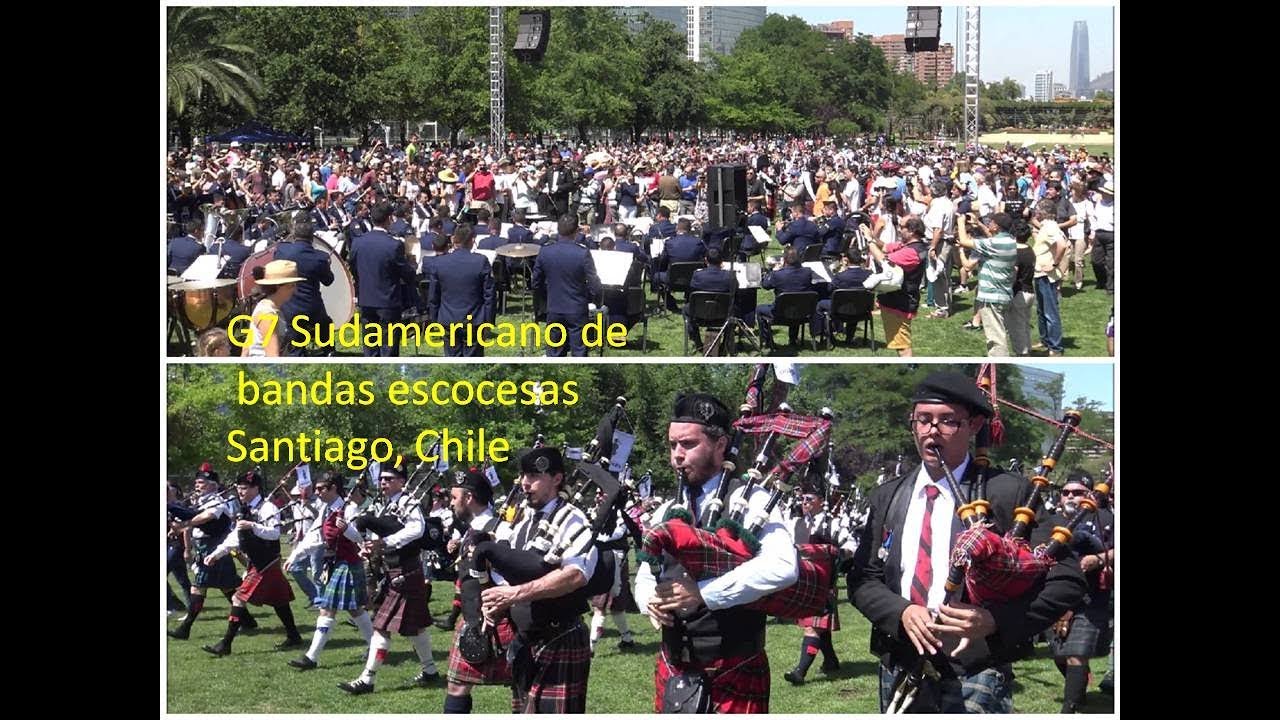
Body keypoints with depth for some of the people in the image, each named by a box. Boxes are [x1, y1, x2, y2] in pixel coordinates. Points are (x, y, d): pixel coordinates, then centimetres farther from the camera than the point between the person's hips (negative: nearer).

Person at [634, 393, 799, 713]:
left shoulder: (749, 500, -8)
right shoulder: (665, 512, 12)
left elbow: (783, 567, -23)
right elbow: (645, 577, 17)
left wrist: (702, 593, -24)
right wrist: (651, 601, -8)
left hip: (735, 672, -6)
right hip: (672, 669, 6)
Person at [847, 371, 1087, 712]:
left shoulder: (1007, 492, -5)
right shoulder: (887, 497, 10)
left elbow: (1066, 580, -7)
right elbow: (863, 578, 9)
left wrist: (995, 620, -19)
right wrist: (901, 613, -11)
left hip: (975, 675, -4)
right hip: (899, 671, 5)